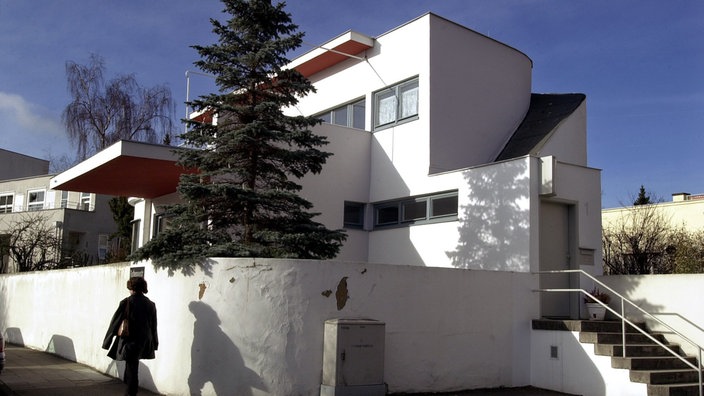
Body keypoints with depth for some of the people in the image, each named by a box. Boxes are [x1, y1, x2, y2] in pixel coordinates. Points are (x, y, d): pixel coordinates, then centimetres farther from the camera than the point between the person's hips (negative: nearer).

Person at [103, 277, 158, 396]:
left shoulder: (126, 302, -10)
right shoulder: (150, 304, 0)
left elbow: (115, 322, -6)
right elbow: (154, 326, 6)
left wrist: (107, 341, 3)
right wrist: (154, 343, 16)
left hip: (129, 341, -3)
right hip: (144, 342, 3)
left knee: (131, 368, 7)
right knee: (133, 366, 19)